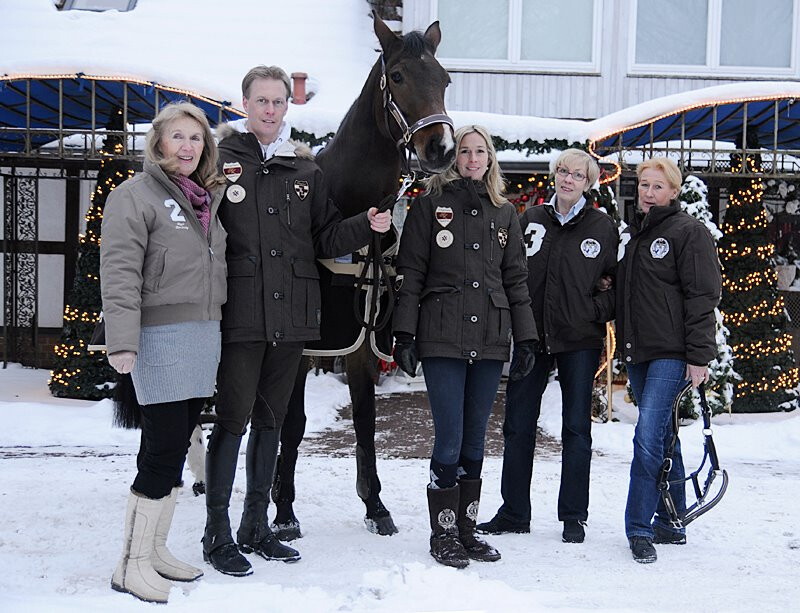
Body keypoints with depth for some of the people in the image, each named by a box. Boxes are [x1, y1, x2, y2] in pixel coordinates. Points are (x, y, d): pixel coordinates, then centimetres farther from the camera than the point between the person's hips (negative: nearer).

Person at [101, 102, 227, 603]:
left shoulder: (208, 198, 17)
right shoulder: (135, 195, -5)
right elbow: (119, 273, -13)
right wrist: (123, 341, -22)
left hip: (205, 333, 7)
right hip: (162, 335, -7)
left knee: (175, 449, 11)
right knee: (163, 450, -8)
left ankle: (157, 550, 21)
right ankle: (133, 565, 3)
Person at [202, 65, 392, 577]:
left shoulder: (306, 170, 12)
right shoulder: (220, 160, -1)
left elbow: (326, 239, 12)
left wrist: (367, 226, -3)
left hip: (291, 315, 5)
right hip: (241, 313, -5)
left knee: (271, 420, 13)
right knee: (233, 420, -2)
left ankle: (257, 526, 25)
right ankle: (218, 534, 9)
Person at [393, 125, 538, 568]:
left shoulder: (504, 213, 14)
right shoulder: (432, 204, 3)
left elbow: (516, 279, 15)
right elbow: (410, 273, -1)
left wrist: (525, 338, 8)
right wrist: (404, 334, -8)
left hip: (490, 340, 4)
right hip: (442, 338, -4)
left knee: (474, 440, 9)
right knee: (449, 440, -6)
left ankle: (466, 529, 18)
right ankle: (443, 535, 7)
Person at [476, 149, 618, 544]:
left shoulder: (603, 227, 1)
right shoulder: (531, 220, 8)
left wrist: (597, 310, -11)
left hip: (579, 340, -2)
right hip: (531, 337, 2)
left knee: (576, 428, 5)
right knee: (518, 426, 6)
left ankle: (573, 516, 15)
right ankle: (514, 512, 17)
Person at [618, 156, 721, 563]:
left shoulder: (688, 232, -6)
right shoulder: (631, 233, 16)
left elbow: (703, 297, -11)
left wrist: (699, 356, -15)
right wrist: (624, 347, 15)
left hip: (672, 353, -7)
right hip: (638, 353, 8)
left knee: (648, 435, -15)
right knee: (662, 436, 13)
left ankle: (640, 527, -9)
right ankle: (671, 522, 22)